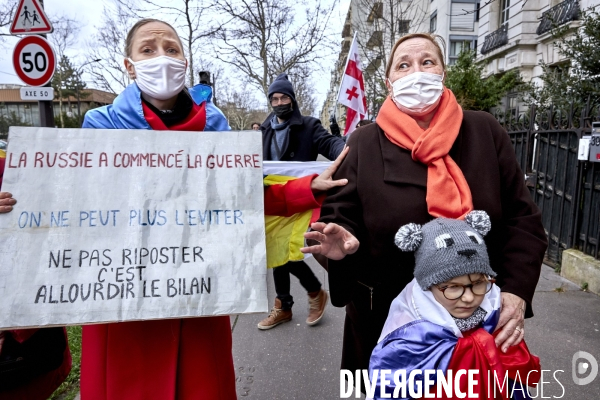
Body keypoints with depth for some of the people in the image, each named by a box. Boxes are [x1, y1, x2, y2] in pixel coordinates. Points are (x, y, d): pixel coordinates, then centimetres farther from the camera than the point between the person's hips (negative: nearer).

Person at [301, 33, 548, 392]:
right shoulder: (365, 143, -4)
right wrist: (341, 243, -26)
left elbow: (522, 219, 0)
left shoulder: (485, 132, -1)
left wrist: (516, 292, -12)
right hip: (386, 314, -1)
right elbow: (340, 217, -3)